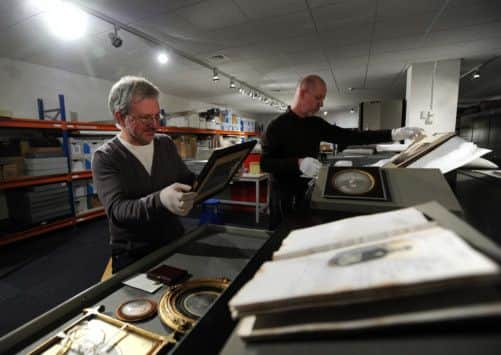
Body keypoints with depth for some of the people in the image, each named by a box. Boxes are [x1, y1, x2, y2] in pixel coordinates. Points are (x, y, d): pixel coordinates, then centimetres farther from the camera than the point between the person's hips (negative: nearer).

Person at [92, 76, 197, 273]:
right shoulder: (105, 157, -12)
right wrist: (160, 200, -42)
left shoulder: (166, 144, 1)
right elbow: (116, 210, -23)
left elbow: (187, 180, 6)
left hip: (175, 245, 4)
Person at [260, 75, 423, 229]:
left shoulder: (316, 124, 6)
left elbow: (349, 137, 2)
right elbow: (265, 163, -17)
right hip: (285, 197, -5)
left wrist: (392, 134, -4)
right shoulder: (277, 126, -12)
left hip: (309, 193, 5)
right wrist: (298, 163, -30)